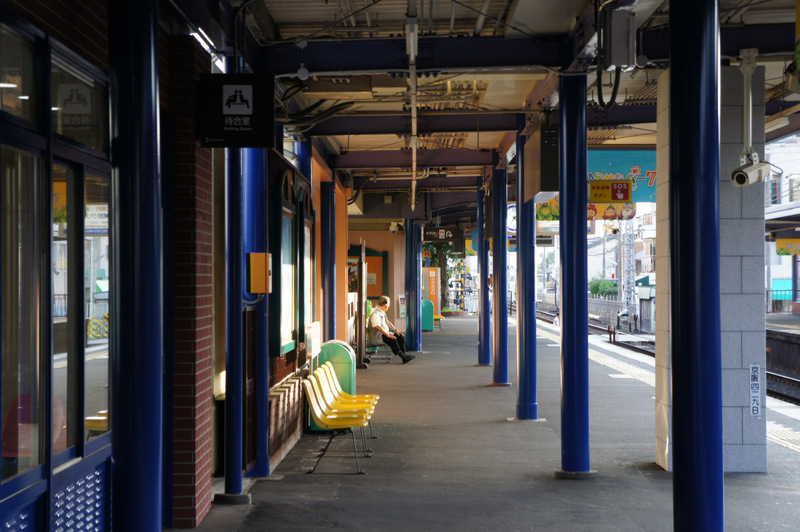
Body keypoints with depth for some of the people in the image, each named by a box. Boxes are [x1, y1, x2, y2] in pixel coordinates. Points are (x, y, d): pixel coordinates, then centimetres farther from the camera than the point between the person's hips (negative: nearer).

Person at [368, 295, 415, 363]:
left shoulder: (382, 312, 16)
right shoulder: (375, 313, -17)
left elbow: (388, 322, 25)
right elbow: (377, 326, -28)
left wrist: (396, 330, 11)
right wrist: (388, 335, -31)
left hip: (385, 333, 10)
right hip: (376, 337, -10)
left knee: (401, 337, -6)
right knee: (392, 339, -32)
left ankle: (404, 355, -10)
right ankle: (401, 355, -24)